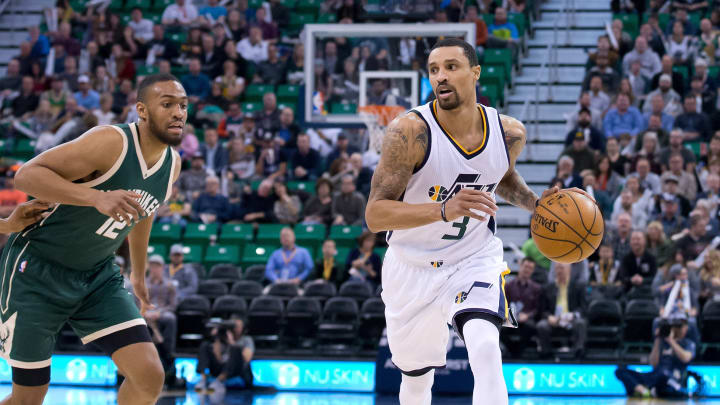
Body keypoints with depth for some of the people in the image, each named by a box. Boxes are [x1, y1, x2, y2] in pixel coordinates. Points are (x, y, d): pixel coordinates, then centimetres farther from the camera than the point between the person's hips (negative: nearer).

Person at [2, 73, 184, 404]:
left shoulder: (172, 165, -1)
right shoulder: (111, 143, -25)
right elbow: (27, 174, -30)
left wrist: (139, 275, 31)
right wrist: (98, 197, -42)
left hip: (97, 277, 7)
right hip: (38, 271, -6)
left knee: (150, 376, -9)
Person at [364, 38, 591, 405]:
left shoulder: (510, 133, -9)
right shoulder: (410, 131, -23)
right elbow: (374, 215, -27)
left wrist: (536, 203, -3)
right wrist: (443, 210, -41)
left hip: (475, 259, 1)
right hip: (412, 268, -1)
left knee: (485, 350, -28)